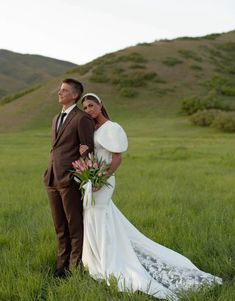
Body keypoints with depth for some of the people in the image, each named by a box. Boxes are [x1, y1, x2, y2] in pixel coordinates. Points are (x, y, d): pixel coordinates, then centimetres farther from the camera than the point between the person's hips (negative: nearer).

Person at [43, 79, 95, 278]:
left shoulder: (82, 118, -9)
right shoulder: (56, 119, 19)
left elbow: (88, 151, -11)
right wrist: (50, 175, 19)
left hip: (70, 180, -8)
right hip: (52, 180, 8)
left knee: (75, 226, 3)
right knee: (60, 227, 13)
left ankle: (75, 267, 13)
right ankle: (62, 264, 23)